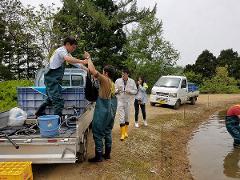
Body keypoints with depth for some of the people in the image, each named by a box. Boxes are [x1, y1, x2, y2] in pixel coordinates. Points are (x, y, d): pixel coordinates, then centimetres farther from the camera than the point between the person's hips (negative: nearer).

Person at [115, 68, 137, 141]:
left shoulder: (132, 81, -2)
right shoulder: (118, 81, -6)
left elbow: (135, 91, 3)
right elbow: (114, 90, -1)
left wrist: (130, 91, -17)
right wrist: (117, 90, -24)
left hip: (127, 101, 2)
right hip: (120, 101, -2)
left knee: (127, 117, 12)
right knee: (121, 117, -5)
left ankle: (126, 132, 28)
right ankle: (122, 134, 4)